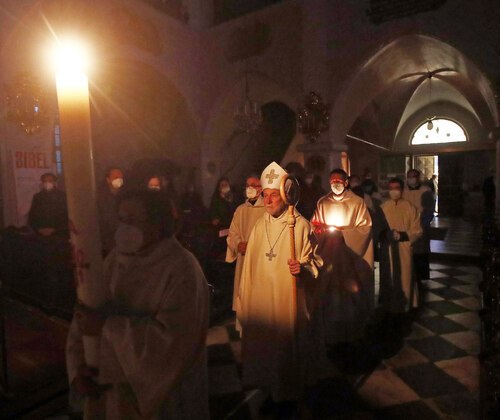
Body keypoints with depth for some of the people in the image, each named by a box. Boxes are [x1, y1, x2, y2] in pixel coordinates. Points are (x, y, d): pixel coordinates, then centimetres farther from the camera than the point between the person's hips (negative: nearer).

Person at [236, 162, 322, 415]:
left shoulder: (301, 225, -11)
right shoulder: (259, 226, 5)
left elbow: (313, 261, -7)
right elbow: (251, 265, 9)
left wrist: (302, 268, -29)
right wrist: (244, 298, 11)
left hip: (288, 300, -5)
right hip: (260, 299, 5)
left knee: (286, 346, 9)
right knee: (261, 344, 14)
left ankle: (287, 396, 33)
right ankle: (270, 390, 38)